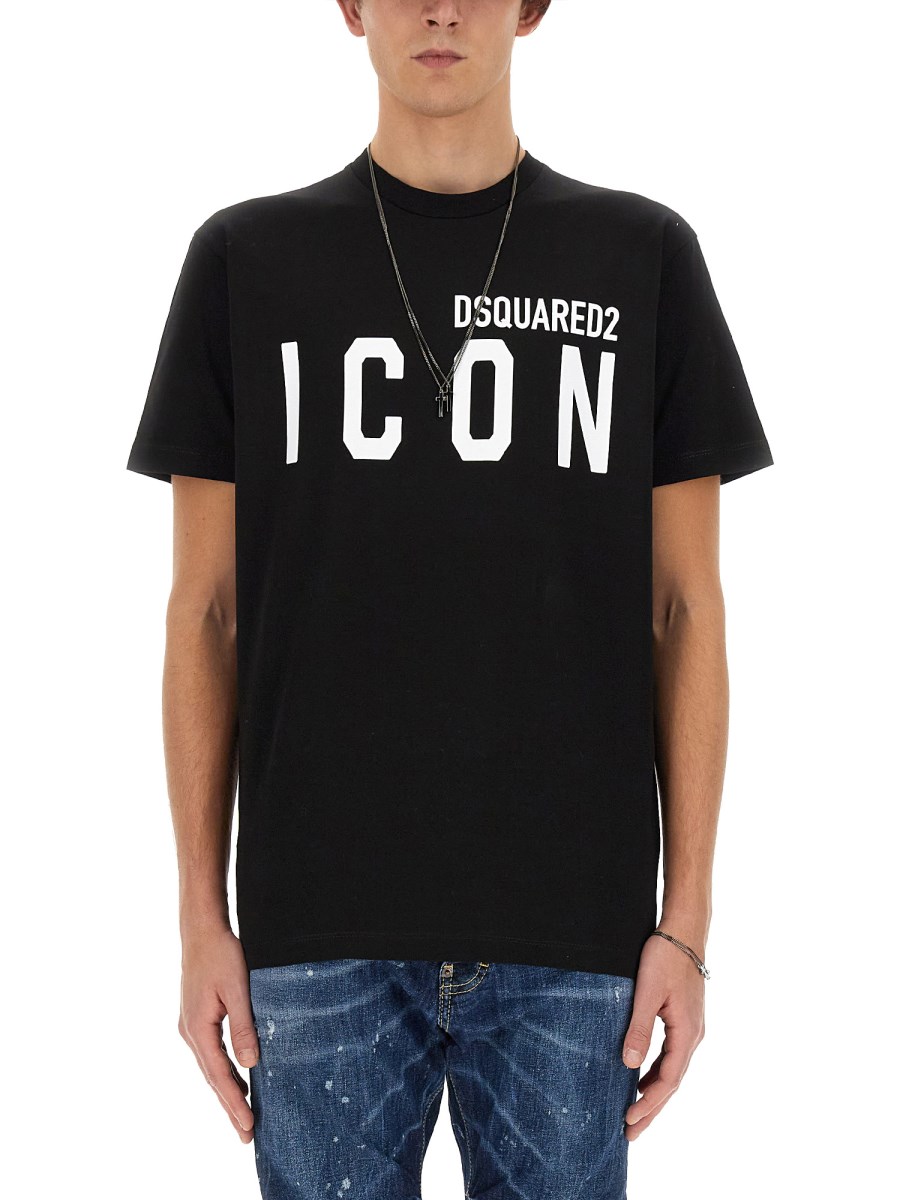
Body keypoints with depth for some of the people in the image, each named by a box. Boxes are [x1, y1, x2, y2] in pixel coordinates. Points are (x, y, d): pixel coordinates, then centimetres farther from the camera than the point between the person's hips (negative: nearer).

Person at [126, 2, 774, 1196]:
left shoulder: (645, 257, 5)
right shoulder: (245, 259, 5)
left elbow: (686, 609, 5)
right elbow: (207, 611, 6)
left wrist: (688, 919, 0)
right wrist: (202, 915, 1)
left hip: (569, 931, 0)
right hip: (320, 930, 0)